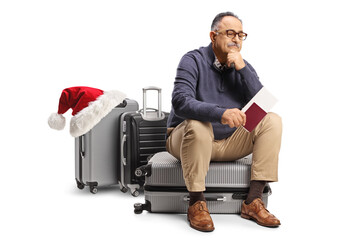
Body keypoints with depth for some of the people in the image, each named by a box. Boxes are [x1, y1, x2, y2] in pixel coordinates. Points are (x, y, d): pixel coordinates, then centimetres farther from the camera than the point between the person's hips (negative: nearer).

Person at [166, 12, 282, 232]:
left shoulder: (243, 66, 4)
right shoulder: (193, 61, -11)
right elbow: (180, 102, -29)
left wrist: (242, 69, -19)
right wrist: (221, 113, -44)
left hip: (229, 143, 5)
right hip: (187, 138, -5)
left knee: (272, 121, -13)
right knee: (197, 125, -38)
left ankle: (253, 201, -16)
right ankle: (197, 203, -22)